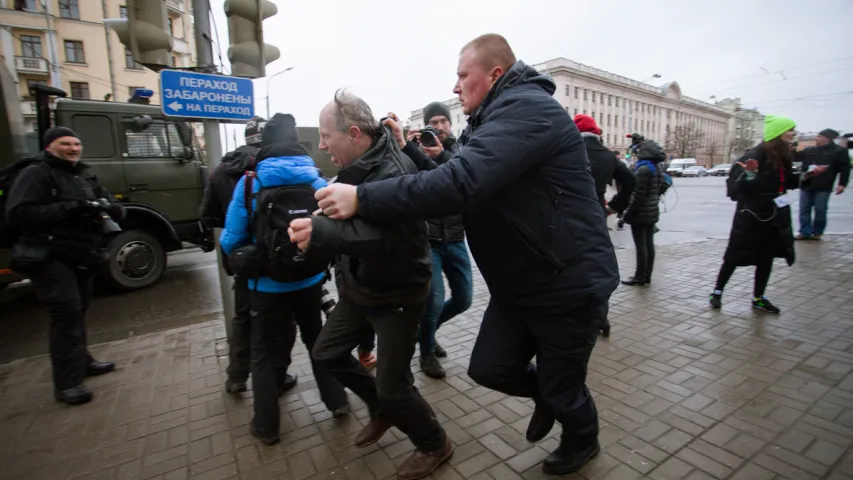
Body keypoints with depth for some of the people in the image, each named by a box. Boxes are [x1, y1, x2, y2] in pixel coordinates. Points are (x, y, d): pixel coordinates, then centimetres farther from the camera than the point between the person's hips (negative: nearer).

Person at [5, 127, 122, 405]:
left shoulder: (85, 176, 15)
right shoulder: (36, 174, -7)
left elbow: (116, 209, 10)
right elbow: (17, 214, -18)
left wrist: (108, 208, -13)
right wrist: (66, 209, -27)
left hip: (80, 257, 7)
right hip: (50, 258, -7)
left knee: (78, 311, 17)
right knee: (66, 313, -13)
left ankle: (81, 361, 32)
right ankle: (66, 383, -8)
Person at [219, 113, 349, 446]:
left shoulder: (249, 182, -9)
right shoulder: (318, 180, -3)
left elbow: (231, 241, -7)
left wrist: (242, 266, 13)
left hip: (267, 284, -2)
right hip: (311, 280, 3)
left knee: (264, 352, 15)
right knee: (317, 338, 22)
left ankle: (266, 427, 26)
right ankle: (337, 401, 33)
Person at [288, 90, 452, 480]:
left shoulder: (393, 171, -26)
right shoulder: (357, 167, 1)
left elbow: (390, 238, -42)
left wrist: (322, 233, -52)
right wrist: (316, 231, 0)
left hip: (398, 294, -9)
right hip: (360, 288, 9)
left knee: (393, 385, 0)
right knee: (327, 352, 18)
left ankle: (435, 445, 30)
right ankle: (382, 410, 39)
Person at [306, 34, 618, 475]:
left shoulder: (527, 109, -22)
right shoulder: (492, 121, 13)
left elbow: (460, 182, -36)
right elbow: (453, 172, 11)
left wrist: (362, 199, -33)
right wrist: (409, 152, -2)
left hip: (568, 285, -8)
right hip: (519, 284, 8)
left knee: (562, 388, 12)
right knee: (489, 368, 10)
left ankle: (582, 442, 45)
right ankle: (545, 394, 41)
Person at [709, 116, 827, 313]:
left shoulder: (784, 156, 8)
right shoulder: (755, 155, -16)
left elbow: (787, 182, 19)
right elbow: (736, 186, -20)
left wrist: (808, 175, 8)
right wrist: (750, 174, -38)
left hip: (775, 216, 8)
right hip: (752, 216, -8)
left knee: (767, 257, 12)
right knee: (736, 255, 0)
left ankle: (758, 298, 23)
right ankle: (717, 292, 13)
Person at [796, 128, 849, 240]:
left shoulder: (839, 151, 0)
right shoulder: (809, 150, 12)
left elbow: (845, 168, -5)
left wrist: (842, 184, -12)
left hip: (823, 188, -4)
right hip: (806, 186, 4)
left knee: (820, 210, 1)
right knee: (804, 210, 3)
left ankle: (817, 232, 12)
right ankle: (805, 232, 8)